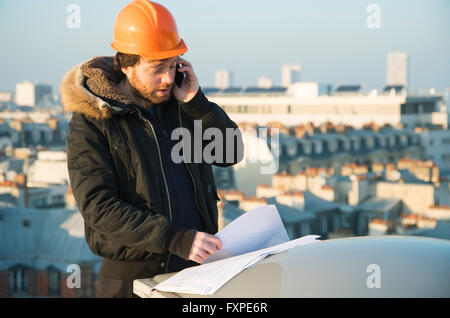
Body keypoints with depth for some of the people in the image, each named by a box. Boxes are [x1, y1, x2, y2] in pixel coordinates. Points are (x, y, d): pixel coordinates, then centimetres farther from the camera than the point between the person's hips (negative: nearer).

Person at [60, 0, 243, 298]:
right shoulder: (89, 123, -7)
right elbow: (99, 208, -15)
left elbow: (231, 153, 8)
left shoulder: (178, 103, 10)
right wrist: (176, 239, -25)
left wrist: (196, 102, -6)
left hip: (197, 264, 3)